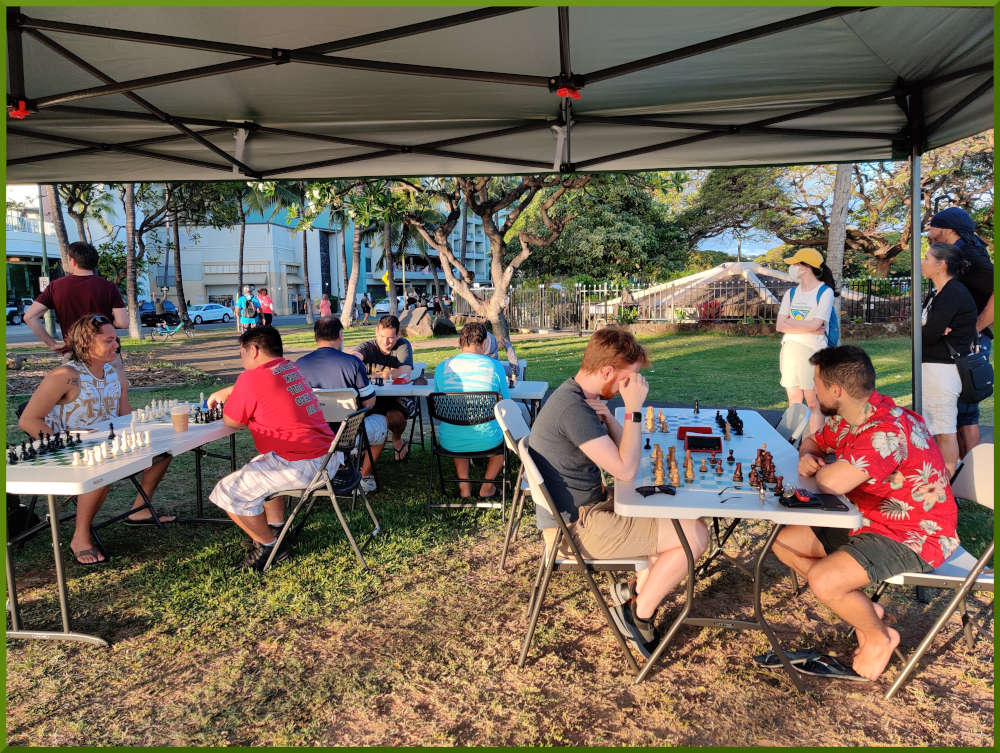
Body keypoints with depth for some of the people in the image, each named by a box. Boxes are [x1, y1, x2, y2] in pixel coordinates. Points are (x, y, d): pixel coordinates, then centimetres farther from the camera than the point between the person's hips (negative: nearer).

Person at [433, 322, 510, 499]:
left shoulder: (442, 367, -2)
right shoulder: (495, 366, -8)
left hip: (450, 443, 2)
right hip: (487, 441, -2)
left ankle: (464, 486, 31)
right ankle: (487, 486, 30)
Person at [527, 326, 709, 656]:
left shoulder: (581, 396, 8)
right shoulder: (573, 408, -25)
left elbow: (621, 452, 11)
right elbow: (626, 470, -24)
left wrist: (606, 416, -7)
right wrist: (633, 409, -20)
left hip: (587, 507, 10)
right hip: (578, 526, -10)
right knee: (695, 535, -11)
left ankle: (637, 590, 18)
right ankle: (639, 614, 5)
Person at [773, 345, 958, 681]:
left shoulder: (886, 430, -31)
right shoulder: (846, 417, -1)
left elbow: (829, 483, -38)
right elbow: (813, 441, 19)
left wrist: (821, 468, -13)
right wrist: (806, 457, -7)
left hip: (913, 538, -9)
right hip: (870, 521, 10)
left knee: (822, 581, -27)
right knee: (784, 542, 6)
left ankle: (880, 636, 5)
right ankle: (863, 608, 13)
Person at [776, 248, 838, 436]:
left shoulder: (825, 292, -2)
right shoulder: (791, 293, 14)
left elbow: (815, 324, -15)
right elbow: (779, 326, 3)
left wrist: (789, 322, -3)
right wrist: (808, 327, -8)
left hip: (812, 350, -5)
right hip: (789, 349, 5)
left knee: (813, 403, -3)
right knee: (793, 401, 9)